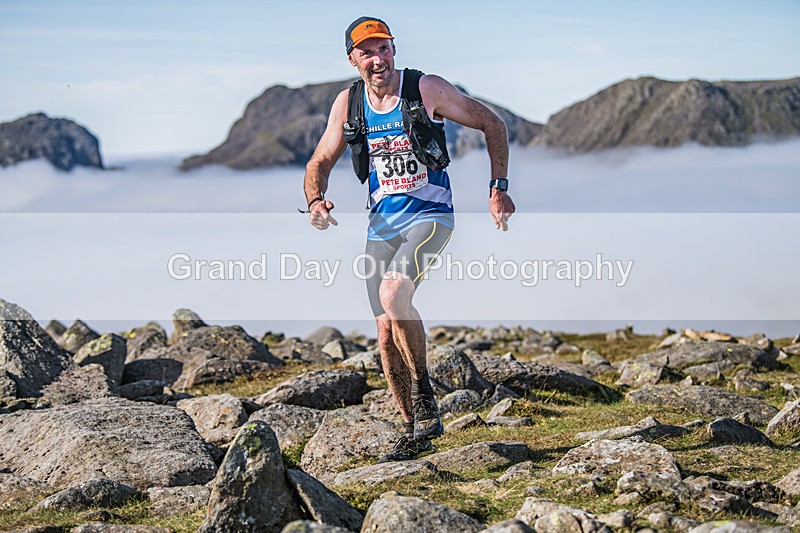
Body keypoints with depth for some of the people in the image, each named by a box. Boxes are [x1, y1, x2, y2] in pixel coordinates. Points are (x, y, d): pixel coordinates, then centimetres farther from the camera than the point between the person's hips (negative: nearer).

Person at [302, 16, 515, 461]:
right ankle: (417, 433, 15)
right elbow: (321, 161, 8)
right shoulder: (348, 104, 2)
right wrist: (317, 200, -14)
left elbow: (491, 123, 0)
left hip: (430, 215, -5)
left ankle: (424, 393, -11)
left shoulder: (427, 89, -9)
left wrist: (499, 187, -7)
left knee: (393, 295, -29)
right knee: (387, 329, 3)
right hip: (381, 224, 5)